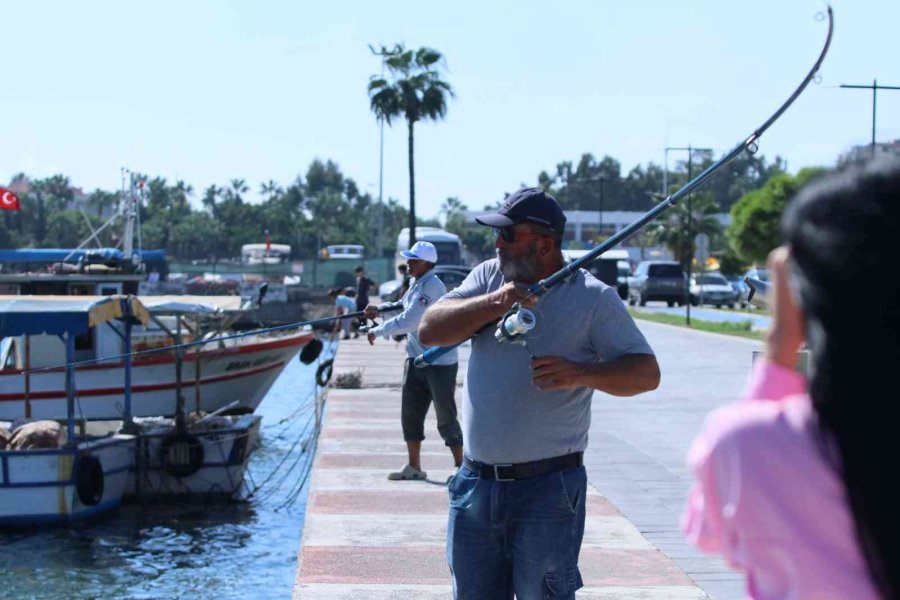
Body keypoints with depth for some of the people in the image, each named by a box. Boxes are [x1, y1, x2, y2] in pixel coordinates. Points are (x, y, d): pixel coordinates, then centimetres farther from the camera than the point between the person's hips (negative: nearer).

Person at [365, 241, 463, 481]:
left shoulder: (431, 286, -20)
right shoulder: (416, 283, 9)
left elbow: (408, 321, -25)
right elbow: (403, 305, 26)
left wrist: (377, 331, -14)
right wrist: (380, 309, 8)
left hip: (440, 362, -9)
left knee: (446, 418, -3)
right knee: (410, 414, 11)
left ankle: (460, 467, 7)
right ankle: (414, 467, 20)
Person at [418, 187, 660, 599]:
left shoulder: (592, 297, -4)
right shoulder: (488, 277, 10)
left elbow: (646, 372, -8)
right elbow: (429, 331, -1)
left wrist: (580, 374, -25)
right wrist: (494, 303, -15)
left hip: (548, 489, -5)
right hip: (476, 483, 5)